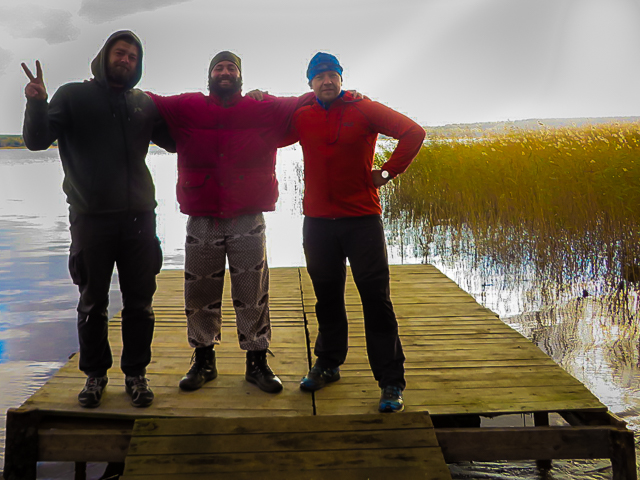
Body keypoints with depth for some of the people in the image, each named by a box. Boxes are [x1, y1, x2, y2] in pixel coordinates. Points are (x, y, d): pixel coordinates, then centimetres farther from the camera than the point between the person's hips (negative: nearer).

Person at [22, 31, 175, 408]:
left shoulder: (145, 104, 11)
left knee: (139, 303, 7)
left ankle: (136, 373, 20)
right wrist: (37, 105, -23)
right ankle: (95, 374, 22)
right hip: (91, 218, -2)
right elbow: (37, 140, -5)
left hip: (139, 217, 2)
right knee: (93, 303, 7)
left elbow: (176, 141, 22)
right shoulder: (73, 96, 3)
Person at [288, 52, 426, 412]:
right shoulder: (302, 117, 8)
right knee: (327, 298, 15)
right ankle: (328, 365, 33)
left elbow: (414, 133, -2)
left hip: (363, 220, -3)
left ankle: (392, 382, 2)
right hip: (318, 222, 3)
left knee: (377, 300, -4)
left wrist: (389, 171, -6)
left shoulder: (365, 110, -1)